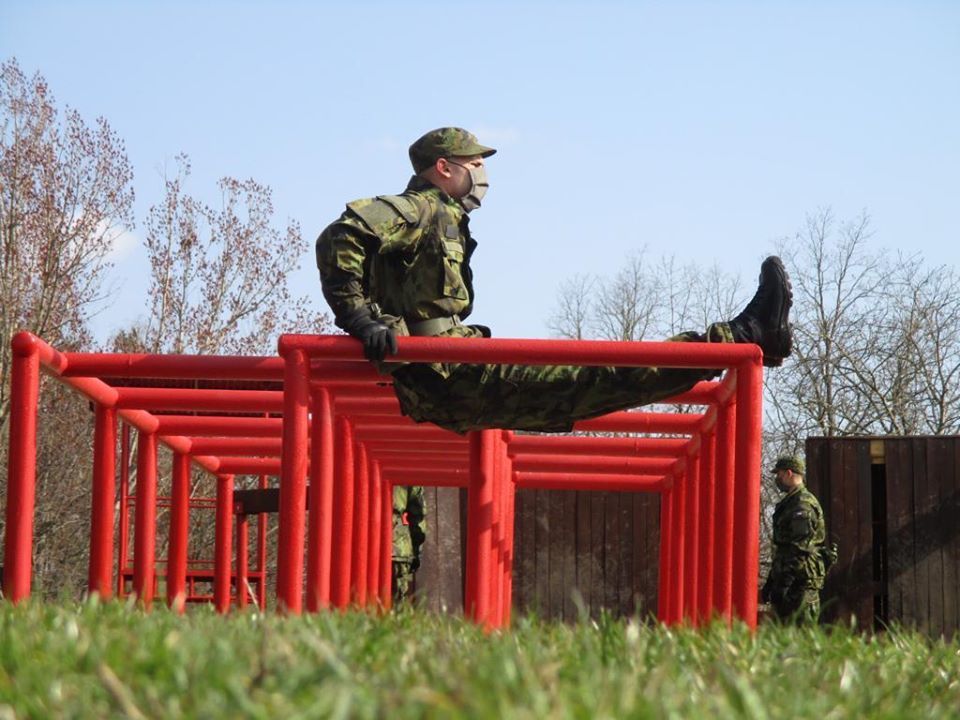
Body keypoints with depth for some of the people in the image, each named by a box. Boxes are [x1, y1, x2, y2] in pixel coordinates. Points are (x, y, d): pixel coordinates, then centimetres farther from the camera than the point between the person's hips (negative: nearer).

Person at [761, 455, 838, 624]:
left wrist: (783, 583, -22)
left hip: (801, 581, -10)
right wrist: (770, 582, 25)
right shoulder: (790, 502, 22)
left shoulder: (803, 505, -12)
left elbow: (799, 550, -19)